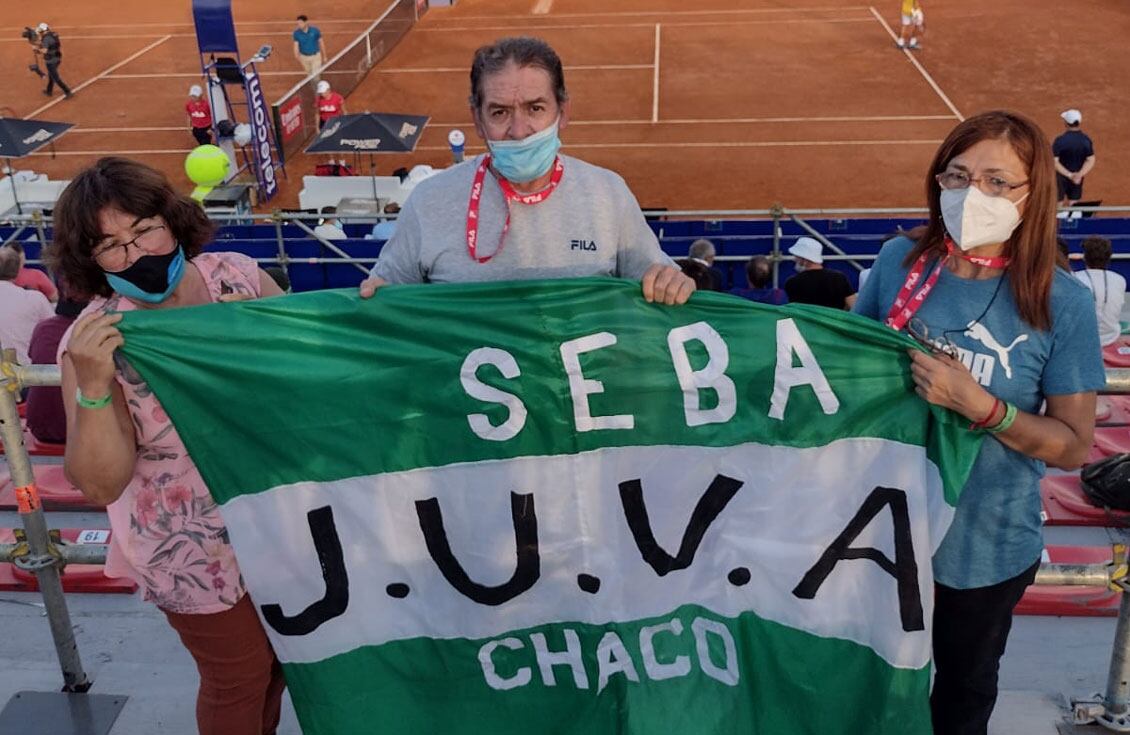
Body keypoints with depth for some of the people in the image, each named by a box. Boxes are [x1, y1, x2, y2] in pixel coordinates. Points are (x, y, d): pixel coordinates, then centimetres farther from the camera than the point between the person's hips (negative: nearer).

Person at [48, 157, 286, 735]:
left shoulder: (238, 275, -9)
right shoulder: (93, 343, -17)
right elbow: (99, 484, -20)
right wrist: (92, 386, -34)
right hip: (197, 554, -4)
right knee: (238, 677, 14)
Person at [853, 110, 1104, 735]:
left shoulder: (1061, 303, -16)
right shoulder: (899, 262, -9)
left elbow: (1073, 446, -13)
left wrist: (980, 406, -28)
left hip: (987, 543, -2)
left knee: (964, 684, 23)